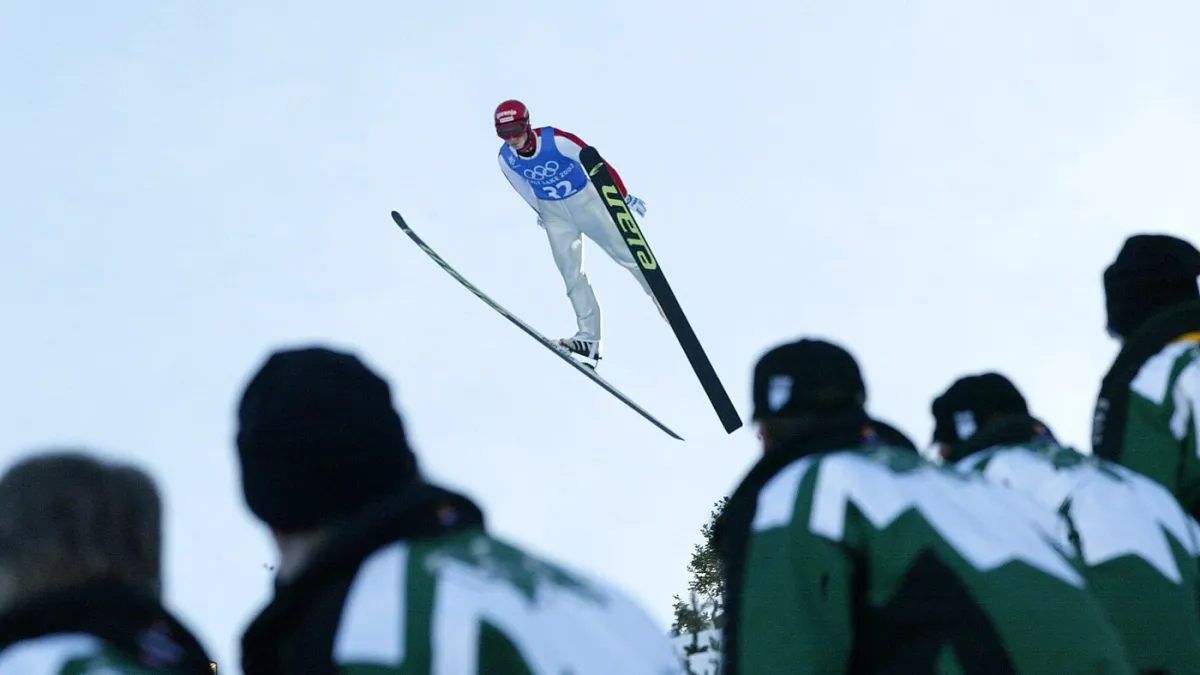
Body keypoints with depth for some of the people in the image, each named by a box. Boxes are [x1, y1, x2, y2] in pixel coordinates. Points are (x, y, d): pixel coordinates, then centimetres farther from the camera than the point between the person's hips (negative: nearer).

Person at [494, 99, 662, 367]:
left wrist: (625, 195, -12)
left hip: (586, 201, -3)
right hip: (554, 214, 3)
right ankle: (589, 337, -5)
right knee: (572, 275, -5)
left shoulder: (556, 140, -29)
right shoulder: (506, 159, -15)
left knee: (627, 255, 5)